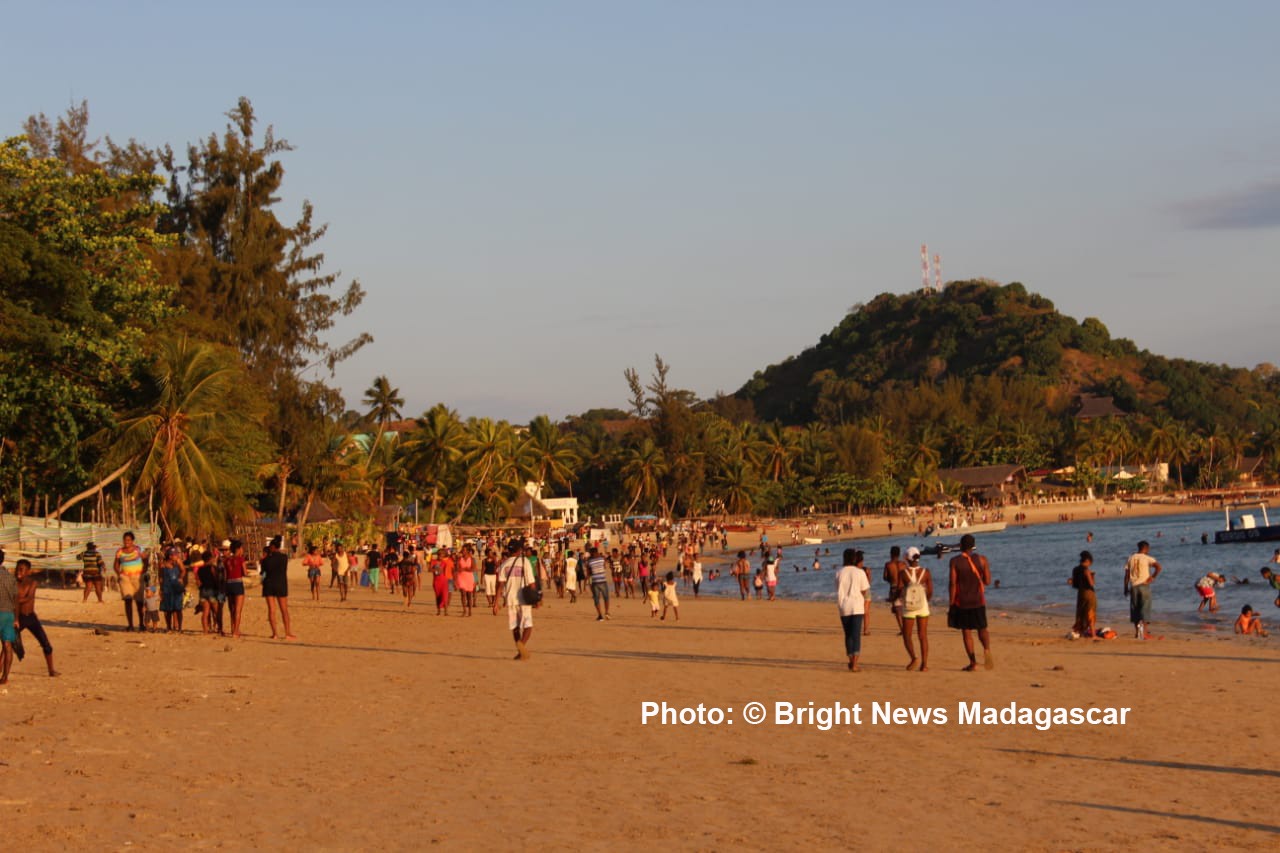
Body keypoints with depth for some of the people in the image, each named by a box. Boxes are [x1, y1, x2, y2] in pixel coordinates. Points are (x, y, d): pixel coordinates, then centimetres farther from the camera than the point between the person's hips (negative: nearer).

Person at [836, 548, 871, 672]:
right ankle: (854, 664, -11)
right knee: (856, 635, -2)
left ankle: (851, 661, 27)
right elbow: (864, 591, -2)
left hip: (843, 606, 2)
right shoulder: (860, 572, -6)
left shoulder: (839, 573, 0)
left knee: (848, 635, 16)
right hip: (857, 606, -2)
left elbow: (838, 590, 9)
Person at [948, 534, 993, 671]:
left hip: (961, 602, -2)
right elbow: (987, 581, -1)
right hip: (978, 601, 2)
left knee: (966, 631, 7)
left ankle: (973, 662, 3)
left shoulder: (955, 561, -8)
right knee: (982, 628, 14)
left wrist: (951, 603, -4)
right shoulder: (981, 559, -2)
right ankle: (987, 649, -16)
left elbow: (952, 583, -10)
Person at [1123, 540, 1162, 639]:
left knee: (1135, 609, 11)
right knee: (1145, 609, -1)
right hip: (1144, 586, -3)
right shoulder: (1147, 558, -4)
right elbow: (1158, 567, -20)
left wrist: (1126, 588, 10)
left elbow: (1127, 575, 5)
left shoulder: (1130, 558, 7)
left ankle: (1137, 632, 12)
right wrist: (1153, 577, -8)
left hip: (1133, 586, 3)